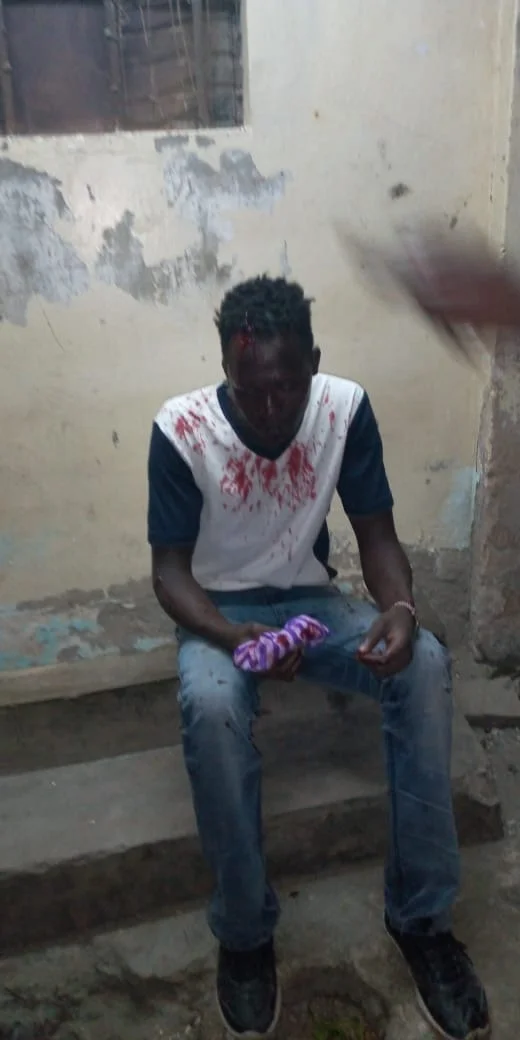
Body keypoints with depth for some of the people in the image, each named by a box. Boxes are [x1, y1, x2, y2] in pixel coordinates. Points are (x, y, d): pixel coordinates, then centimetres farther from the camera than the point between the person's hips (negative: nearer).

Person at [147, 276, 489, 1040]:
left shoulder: (347, 408, -13)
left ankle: (421, 913, -11)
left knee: (425, 663, -27)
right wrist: (235, 637, -35)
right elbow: (170, 570, -15)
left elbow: (376, 532, -7)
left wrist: (400, 607, -29)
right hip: (219, 611, -2)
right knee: (211, 704, -37)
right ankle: (245, 932, -12)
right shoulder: (180, 430, -19)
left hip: (312, 599, 3)